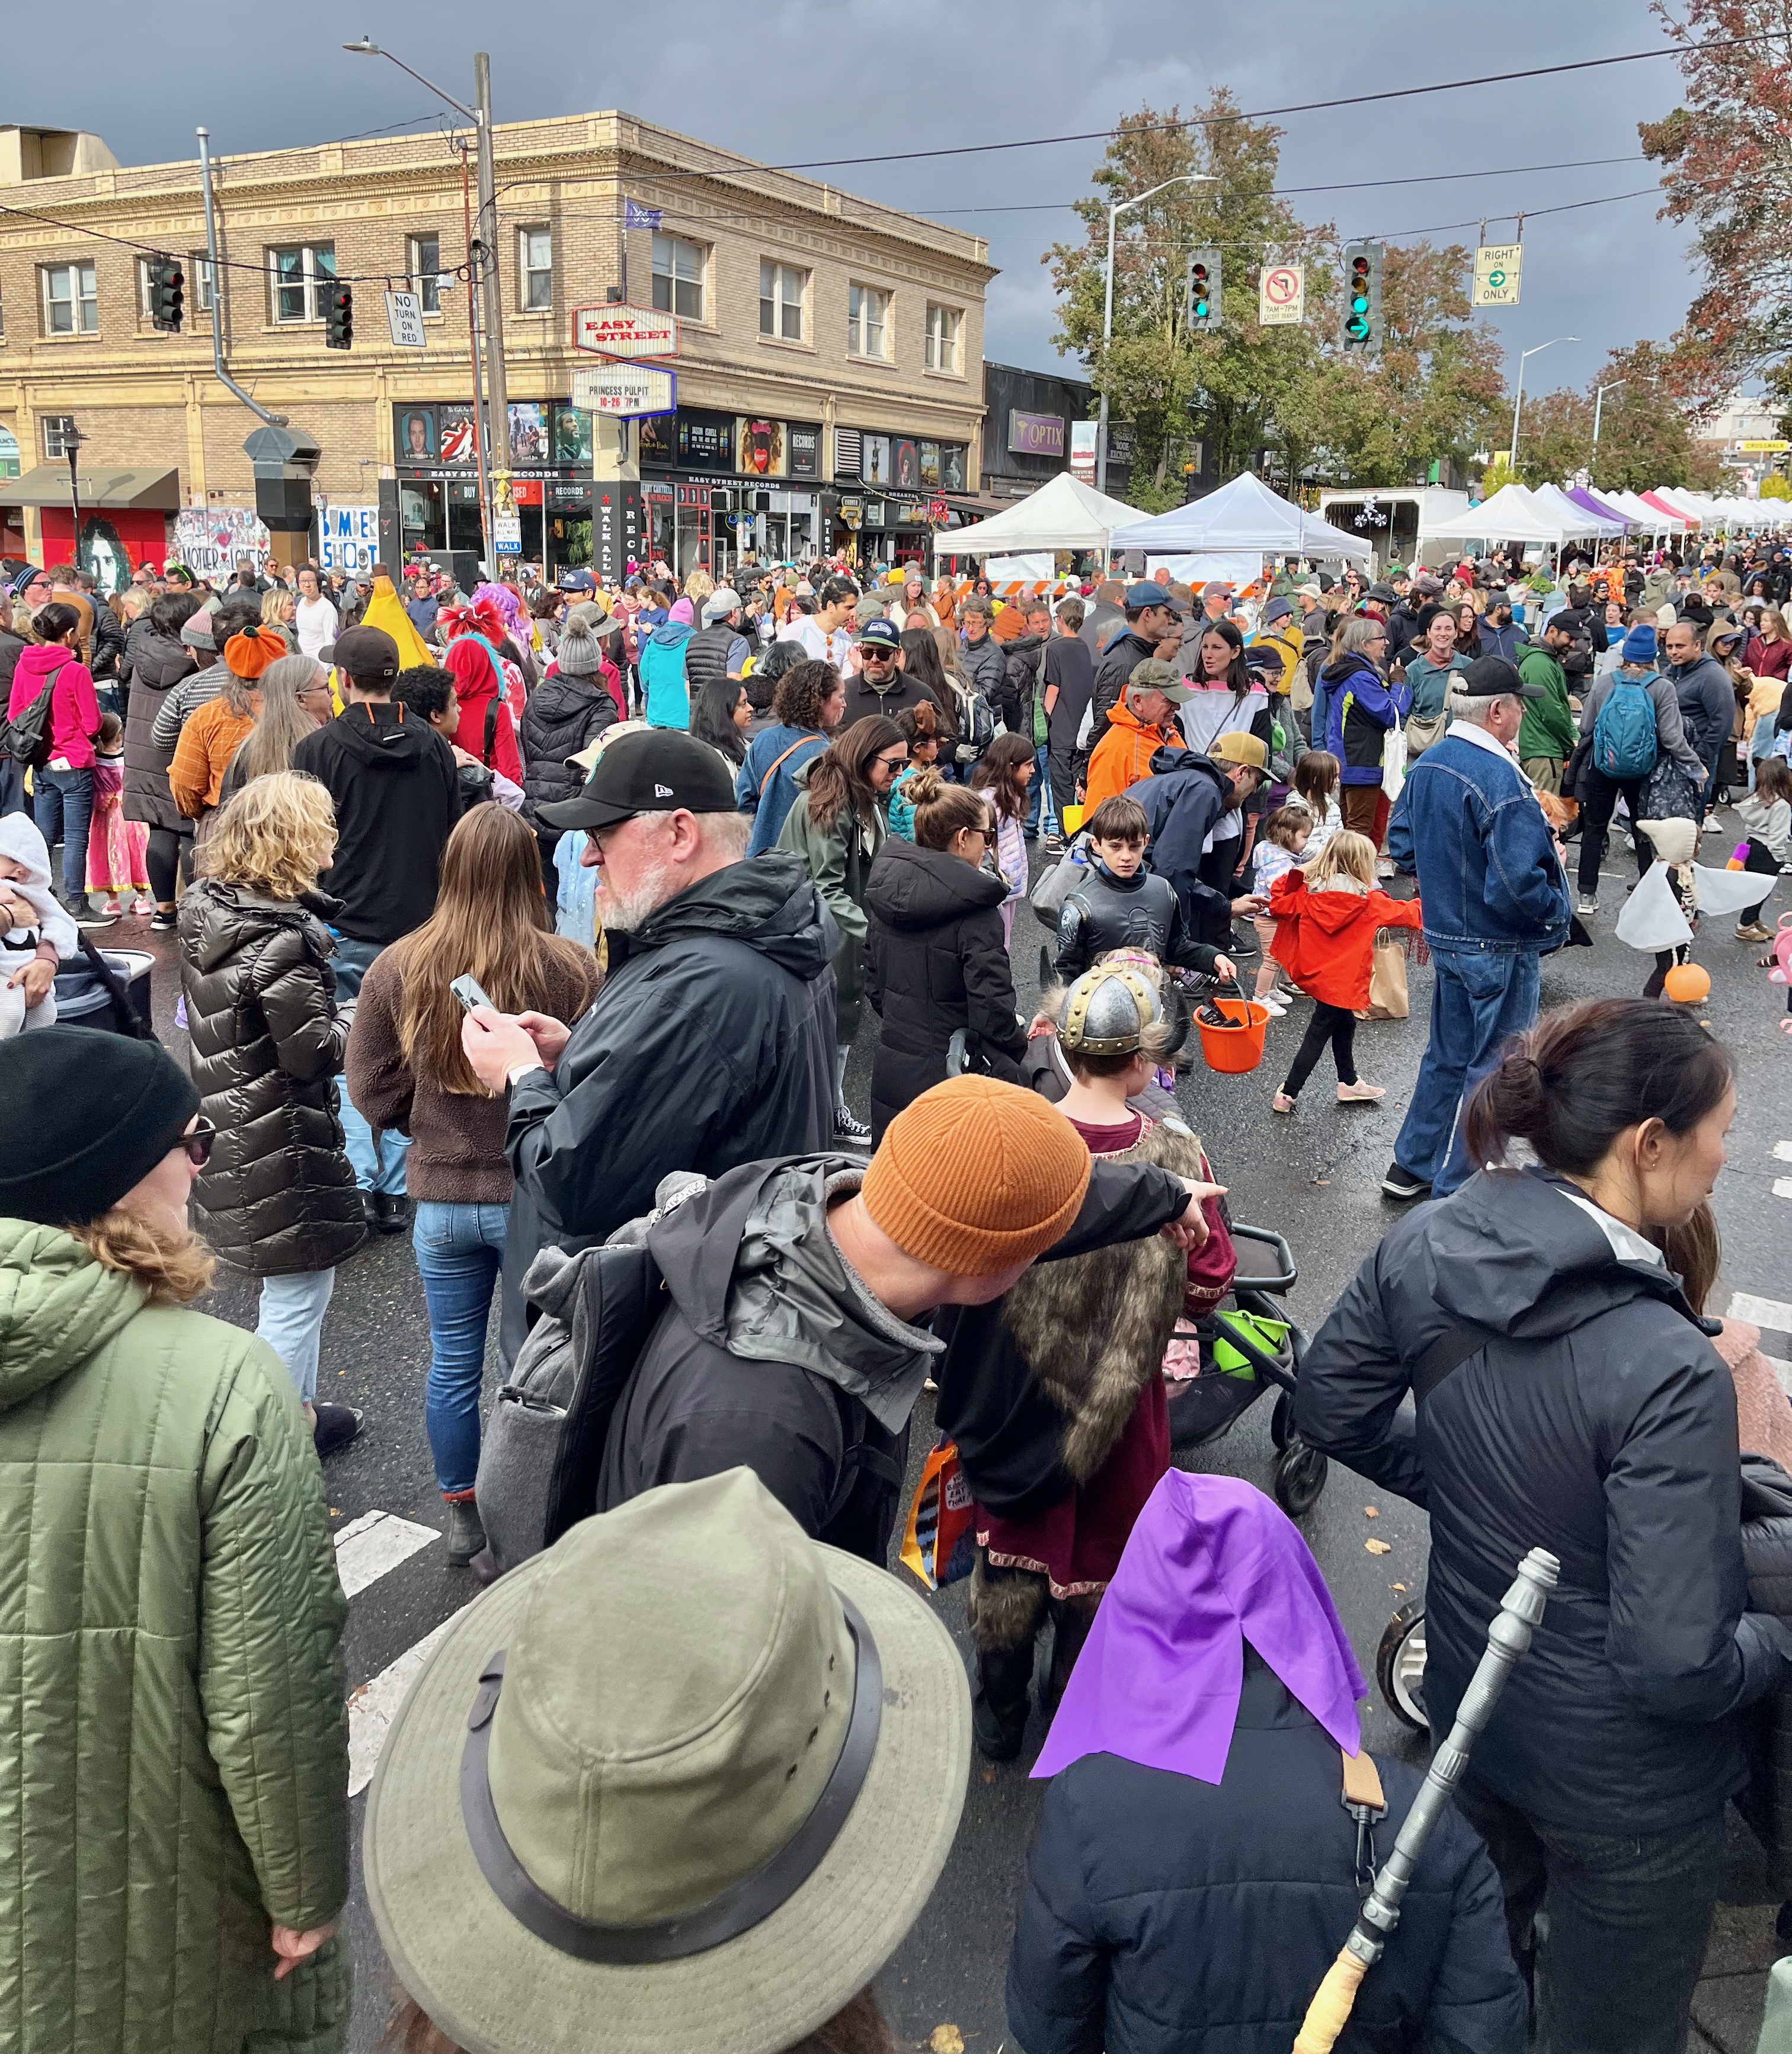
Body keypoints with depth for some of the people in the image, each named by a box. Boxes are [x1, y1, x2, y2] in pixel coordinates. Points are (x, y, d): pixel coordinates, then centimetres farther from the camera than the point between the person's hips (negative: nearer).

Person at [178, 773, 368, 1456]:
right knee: (297, 1291, 5)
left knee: (292, 1282, 23)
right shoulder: (282, 941, -26)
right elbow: (311, 1054, -23)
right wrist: (349, 1025, -4)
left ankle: (300, 1411, 37)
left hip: (226, 1118, 9)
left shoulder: (203, 908, 1)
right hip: (281, 1141, -9)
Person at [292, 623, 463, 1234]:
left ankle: (357, 1187, 1)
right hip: (420, 925, 3)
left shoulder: (319, 749, -8)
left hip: (345, 930, -3)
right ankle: (396, 1192, 12)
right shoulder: (434, 746, 4)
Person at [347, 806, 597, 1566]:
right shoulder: (572, 969, -18)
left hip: (440, 1196, 3)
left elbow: (372, 1091, 0)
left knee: (453, 1363, 17)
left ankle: (462, 1519, 34)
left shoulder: (398, 969, -8)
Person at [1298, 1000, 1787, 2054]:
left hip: (1470, 1696, 6)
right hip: (1620, 1782, -6)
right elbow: (1675, 1666, -28)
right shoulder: (1668, 1374, -34)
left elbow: (1333, 1410, 1)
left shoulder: (1429, 1245, -15)